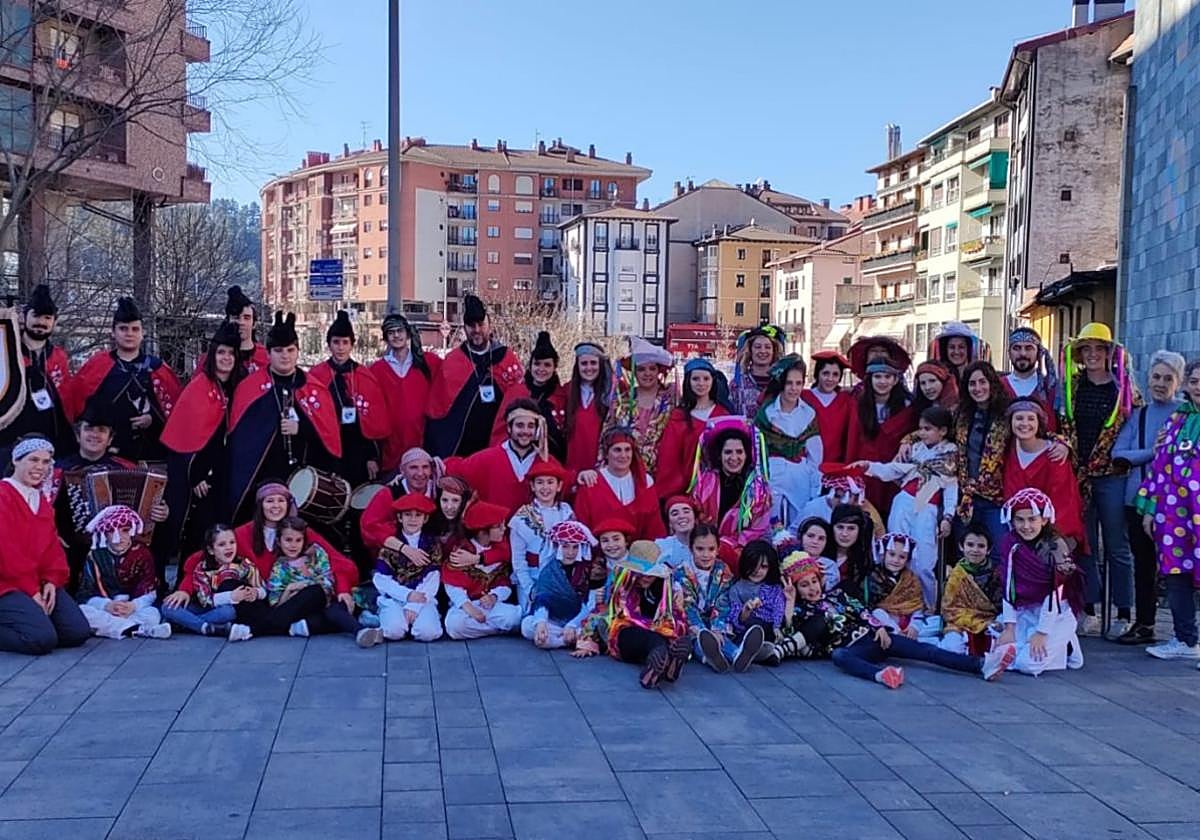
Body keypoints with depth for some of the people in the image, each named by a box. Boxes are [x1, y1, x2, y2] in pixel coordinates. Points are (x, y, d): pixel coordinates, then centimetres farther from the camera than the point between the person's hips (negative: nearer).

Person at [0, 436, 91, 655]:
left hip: (40, 584, 8)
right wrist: (31, 590, -15)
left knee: (78, 632, -10)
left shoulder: (43, 500, 19)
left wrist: (52, 581, -4)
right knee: (43, 638, -26)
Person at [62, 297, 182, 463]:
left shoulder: (157, 368, 8)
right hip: (106, 453, -1)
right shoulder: (97, 365, 6)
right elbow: (69, 399, 5)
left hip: (149, 453, 1)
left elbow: (177, 404, 8)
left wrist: (154, 419, -7)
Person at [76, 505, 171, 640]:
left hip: (132, 610, -1)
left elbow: (149, 592, -5)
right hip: (103, 610, 1)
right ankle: (136, 628, -39)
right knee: (81, 611, -31)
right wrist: (107, 605, -23)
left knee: (153, 614, -30)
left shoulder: (142, 553, 4)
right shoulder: (95, 556, 6)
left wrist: (133, 606, -27)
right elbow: (86, 594, -3)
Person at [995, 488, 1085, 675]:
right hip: (1022, 614, 5)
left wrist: (1041, 633, -18)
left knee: (1029, 663, -22)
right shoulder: (1010, 544, -1)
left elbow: (1055, 594, -17)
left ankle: (1065, 648, 11)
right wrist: (1009, 628, -7)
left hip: (1054, 616, -5)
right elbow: (1008, 588, -3)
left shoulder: (1055, 547, -16)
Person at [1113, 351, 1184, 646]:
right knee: (1143, 562, 10)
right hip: (1138, 498, 4)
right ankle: (1144, 624, 20)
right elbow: (1118, 455, 2)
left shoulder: (1186, 414, 2)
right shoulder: (1138, 415, 13)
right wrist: (1152, 452, -11)